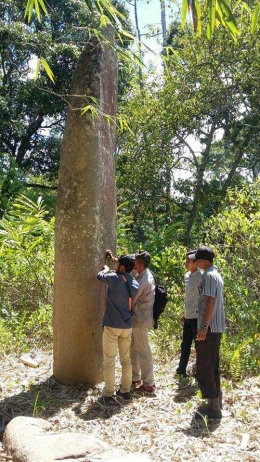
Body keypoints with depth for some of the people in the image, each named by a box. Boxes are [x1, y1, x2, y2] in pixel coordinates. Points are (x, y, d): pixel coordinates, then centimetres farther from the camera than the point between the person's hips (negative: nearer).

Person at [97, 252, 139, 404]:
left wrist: (106, 269, 29)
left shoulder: (114, 279, -14)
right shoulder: (135, 284, 3)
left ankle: (108, 394, 5)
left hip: (112, 325, -5)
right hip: (127, 326, 5)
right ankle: (125, 391, 21)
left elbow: (100, 275, 5)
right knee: (126, 359, 14)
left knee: (110, 360, 2)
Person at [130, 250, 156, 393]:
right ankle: (135, 377, 33)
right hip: (138, 318, 10)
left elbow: (130, 301, -19)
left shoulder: (143, 281, -25)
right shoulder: (145, 274, 5)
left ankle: (148, 384, 14)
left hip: (140, 320, -10)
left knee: (143, 352, 2)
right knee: (133, 348, 20)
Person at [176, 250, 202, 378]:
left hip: (197, 316, -8)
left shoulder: (201, 277, -14)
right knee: (185, 345, 17)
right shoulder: (186, 275, 11)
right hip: (188, 316, 8)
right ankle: (181, 369, 30)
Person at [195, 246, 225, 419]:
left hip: (209, 327, -10)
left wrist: (204, 326, -25)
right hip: (217, 327, 10)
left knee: (204, 367, -5)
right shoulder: (217, 275, 15)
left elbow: (210, 302, -23)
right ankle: (216, 401, 24)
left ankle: (213, 407, -1)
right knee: (212, 365, 16)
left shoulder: (208, 275, -15)